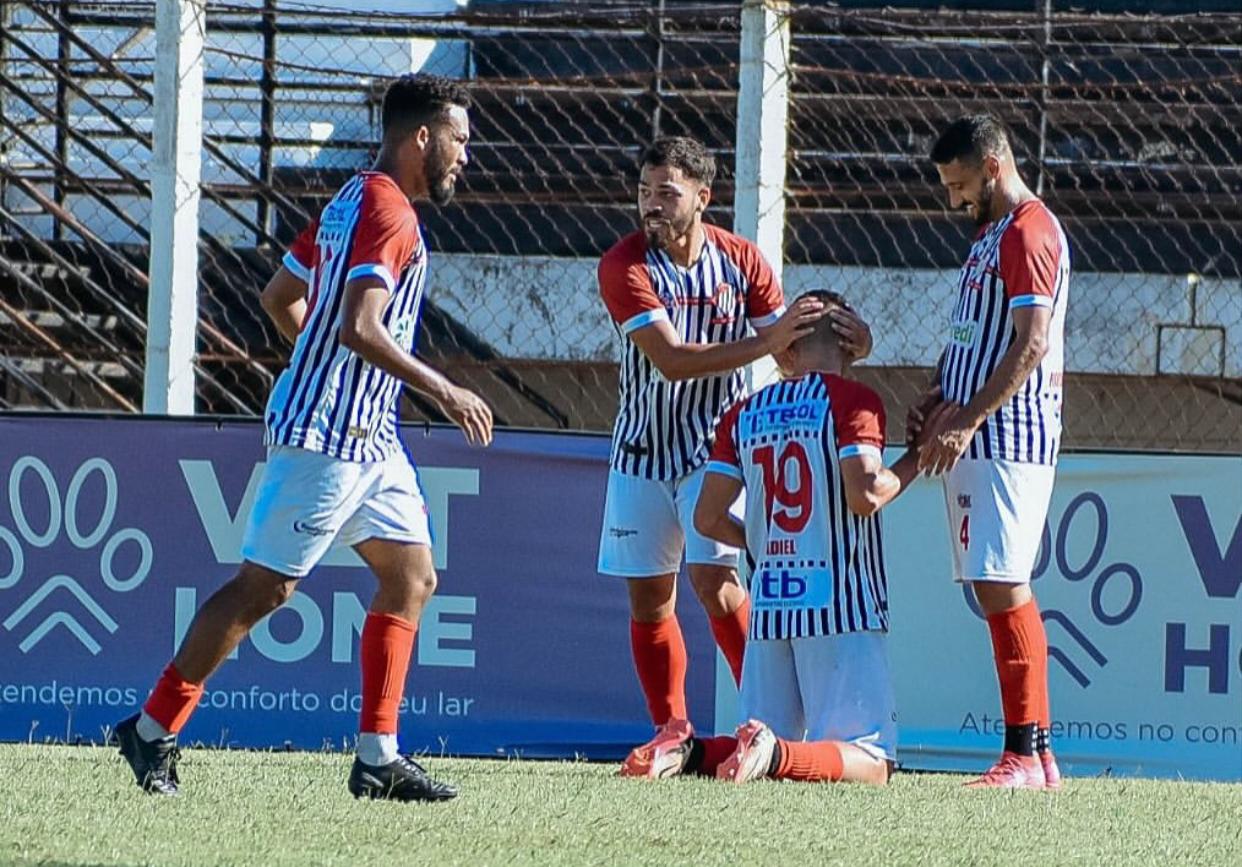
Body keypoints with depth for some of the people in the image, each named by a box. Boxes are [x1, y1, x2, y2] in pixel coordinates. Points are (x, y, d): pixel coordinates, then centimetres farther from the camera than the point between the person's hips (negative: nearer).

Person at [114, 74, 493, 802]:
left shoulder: (350, 202, 15)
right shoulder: (388, 212, -16)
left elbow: (280, 296, 23)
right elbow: (360, 327, -27)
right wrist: (445, 393, -22)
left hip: (367, 436, 11)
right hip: (329, 435, -11)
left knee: (413, 576, 8)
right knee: (265, 586, -5)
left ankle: (378, 757, 7)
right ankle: (154, 731, 3)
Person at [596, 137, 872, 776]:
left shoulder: (740, 260, -7)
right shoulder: (624, 266, -14)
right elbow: (672, 360, -26)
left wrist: (840, 343, -22)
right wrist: (767, 341, -35)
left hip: (715, 446, -1)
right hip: (642, 452, 1)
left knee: (713, 578, -18)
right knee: (648, 598, 5)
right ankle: (671, 735, 17)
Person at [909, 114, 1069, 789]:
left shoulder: (1030, 232, -11)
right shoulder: (989, 234, 21)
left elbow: (1032, 343, -19)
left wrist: (968, 418, -22)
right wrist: (937, 396, 9)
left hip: (1008, 437, -10)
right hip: (975, 441, 10)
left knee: (1002, 586, -14)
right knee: (995, 589, 7)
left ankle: (1028, 754, -16)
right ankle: (1031, 752, 6)